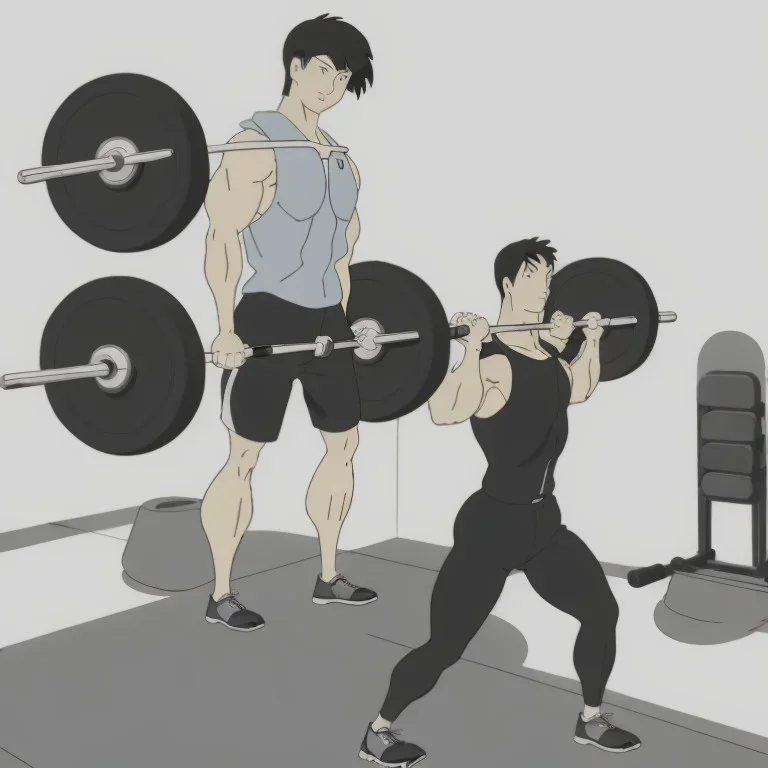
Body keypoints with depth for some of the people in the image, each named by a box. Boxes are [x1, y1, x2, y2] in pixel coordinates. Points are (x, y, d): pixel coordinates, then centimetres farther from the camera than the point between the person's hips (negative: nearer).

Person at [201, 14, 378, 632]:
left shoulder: (343, 159, 14)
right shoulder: (257, 145, -9)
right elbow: (223, 237, -15)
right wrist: (227, 329, -19)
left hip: (326, 320, 8)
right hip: (267, 318, -8)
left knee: (344, 444, 12)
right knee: (245, 456, -3)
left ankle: (328, 577, 26)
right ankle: (221, 595, 9)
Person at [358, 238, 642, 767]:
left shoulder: (549, 350, 6)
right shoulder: (490, 360, -20)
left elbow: (580, 389, 28)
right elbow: (445, 412, -39)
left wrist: (592, 341, 22)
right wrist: (470, 349, -39)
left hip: (544, 521, 9)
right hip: (492, 524, -8)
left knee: (602, 611, 17)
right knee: (446, 645, -1)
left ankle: (592, 720, 40)